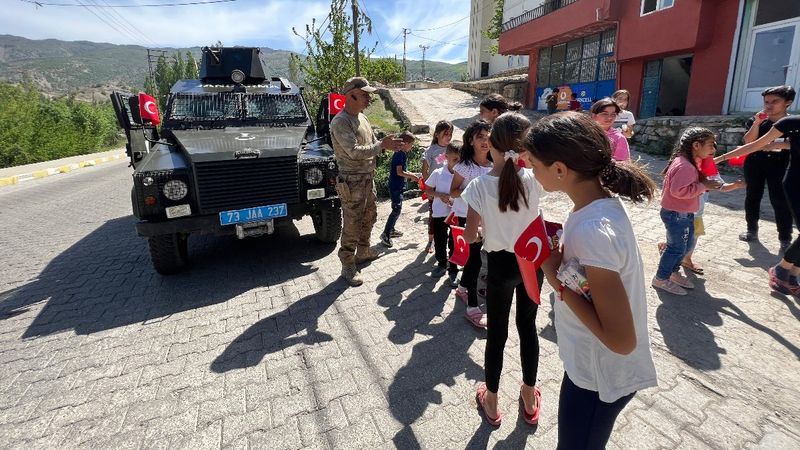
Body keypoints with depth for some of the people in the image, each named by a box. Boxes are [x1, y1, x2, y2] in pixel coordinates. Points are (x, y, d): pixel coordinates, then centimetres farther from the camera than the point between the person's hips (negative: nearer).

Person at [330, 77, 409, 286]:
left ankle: (363, 252, 40)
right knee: (352, 224, -2)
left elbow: (373, 144, 15)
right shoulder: (340, 122, -18)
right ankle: (348, 266, 11)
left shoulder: (362, 117, 11)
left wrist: (394, 145, -1)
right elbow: (355, 152, -26)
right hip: (352, 181, -9)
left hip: (368, 177, 9)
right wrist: (382, 145, -24)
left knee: (369, 217, 21)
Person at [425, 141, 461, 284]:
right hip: (440, 213, 1)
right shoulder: (438, 173, -6)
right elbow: (428, 190, 3)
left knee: (455, 243, 7)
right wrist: (440, 195, -13)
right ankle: (442, 264, 39)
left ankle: (453, 271, 22)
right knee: (439, 241, 15)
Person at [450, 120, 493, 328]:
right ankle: (472, 308, 6)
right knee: (475, 258, -5)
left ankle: (463, 288, 42)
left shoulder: (494, 166, -1)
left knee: (475, 254, 17)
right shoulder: (464, 166, -14)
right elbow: (453, 192, -8)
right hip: (466, 216, -5)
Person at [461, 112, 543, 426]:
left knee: (497, 333, 14)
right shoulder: (533, 179, -12)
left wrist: (480, 232, 10)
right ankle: (529, 399, 38)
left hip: (501, 265, -2)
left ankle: (491, 402, 33)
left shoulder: (479, 186, -19)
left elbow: (469, 237, -10)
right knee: (528, 327, 20)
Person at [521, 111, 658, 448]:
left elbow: (622, 339, -30)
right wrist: (560, 255, -9)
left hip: (600, 375, -8)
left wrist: (556, 280, -26)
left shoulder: (594, 231, -35)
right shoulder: (601, 201, -7)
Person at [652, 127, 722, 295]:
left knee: (687, 244, 21)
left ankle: (673, 272, 35)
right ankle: (661, 279, 13)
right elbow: (679, 190, -32)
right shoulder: (684, 166, -25)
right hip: (676, 214, -11)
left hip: (684, 213, 11)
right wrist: (703, 186, -24)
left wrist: (706, 184, 4)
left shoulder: (689, 163, 10)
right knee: (677, 247, 0)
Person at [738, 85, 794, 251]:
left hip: (780, 166, -3)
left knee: (780, 201, -4)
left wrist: (778, 144, -22)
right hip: (755, 163, 3)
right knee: (752, 197, 9)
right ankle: (752, 231, 23)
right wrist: (757, 123, -16)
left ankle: (785, 239, 3)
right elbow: (748, 142, -7)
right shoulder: (757, 121, 3)